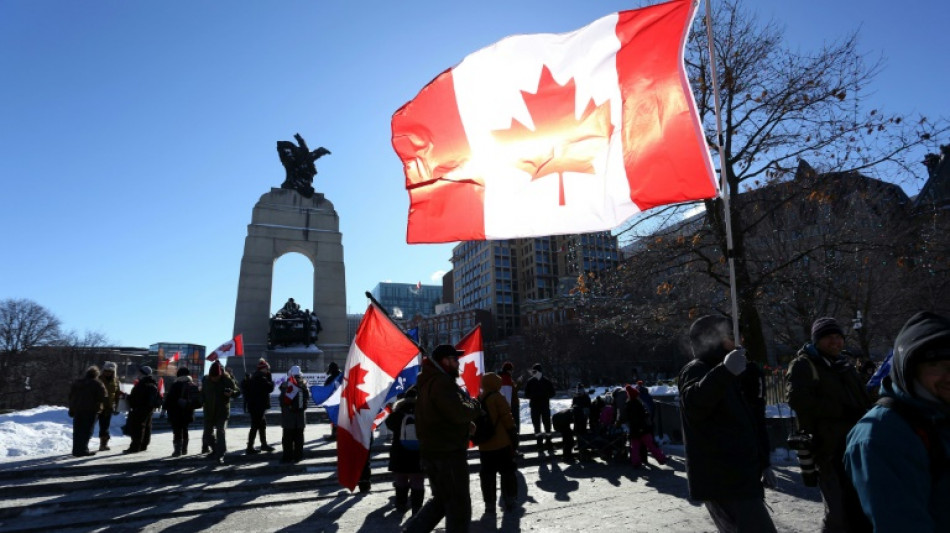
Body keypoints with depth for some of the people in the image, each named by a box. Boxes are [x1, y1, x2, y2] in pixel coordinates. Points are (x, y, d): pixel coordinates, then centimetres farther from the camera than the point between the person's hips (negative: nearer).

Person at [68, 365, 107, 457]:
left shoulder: (76, 382, 13)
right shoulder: (98, 384, -6)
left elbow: (70, 396, 16)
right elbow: (103, 398, -11)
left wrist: (71, 410, 19)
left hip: (77, 410, 6)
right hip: (91, 410, -6)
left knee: (77, 431, 12)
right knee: (87, 431, -1)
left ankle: (76, 449, 16)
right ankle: (83, 449, -5)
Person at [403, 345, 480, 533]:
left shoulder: (427, 382, 14)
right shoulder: (442, 383, -19)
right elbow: (458, 412, -28)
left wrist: (466, 424, 7)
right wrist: (474, 405, -8)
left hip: (430, 452, 10)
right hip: (449, 453, -10)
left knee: (441, 500, 21)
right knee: (459, 504, 4)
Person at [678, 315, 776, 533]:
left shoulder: (718, 374, 21)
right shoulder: (696, 371, -11)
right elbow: (693, 403, -36)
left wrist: (762, 462, 31)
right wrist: (725, 372, -50)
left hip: (735, 478, 11)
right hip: (724, 480, -10)